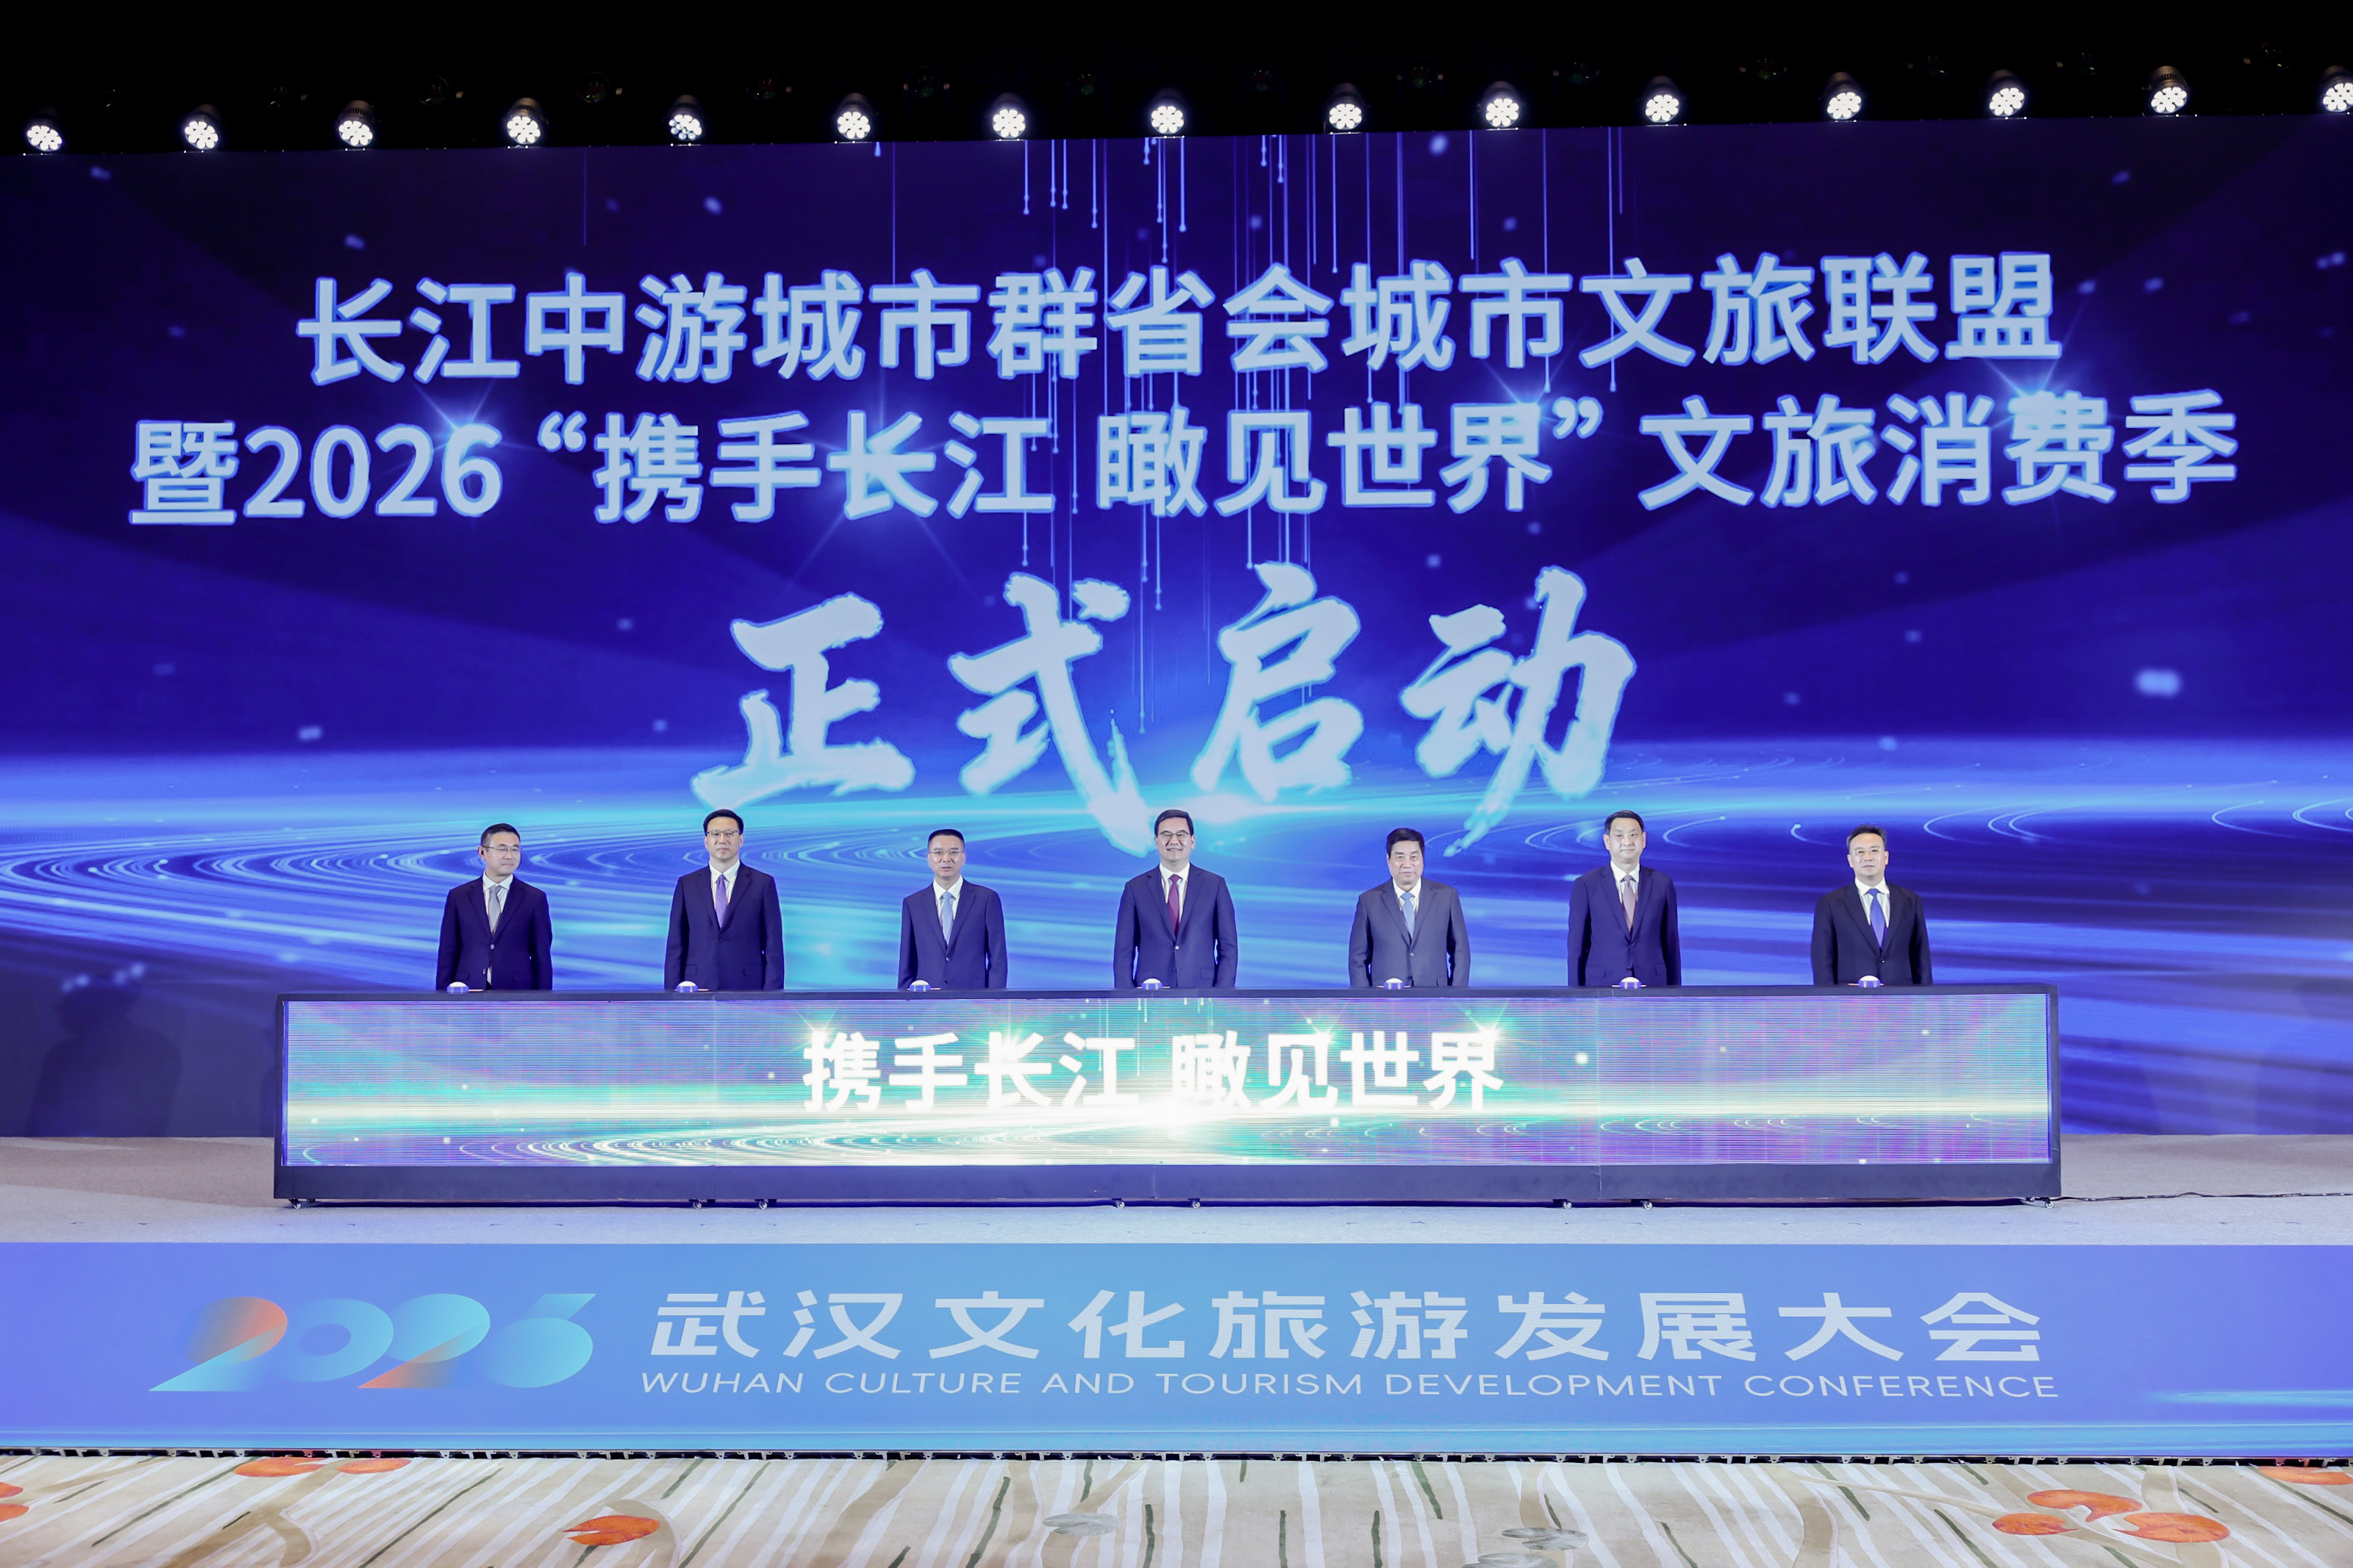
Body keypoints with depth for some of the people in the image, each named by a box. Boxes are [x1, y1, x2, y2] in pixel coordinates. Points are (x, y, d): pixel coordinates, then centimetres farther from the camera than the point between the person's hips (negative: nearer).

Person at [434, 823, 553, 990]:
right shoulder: (458, 896, 7)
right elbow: (447, 954, 6)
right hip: (468, 997, 1)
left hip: (516, 998, -1)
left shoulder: (535, 898, 3)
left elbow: (542, 958, 2)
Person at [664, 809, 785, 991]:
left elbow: (774, 948, 1)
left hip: (746, 990, -1)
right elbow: (676, 946, 8)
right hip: (697, 989, 1)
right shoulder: (686, 885, 10)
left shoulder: (763, 884, 5)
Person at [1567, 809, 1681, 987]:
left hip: (1652, 985, 2)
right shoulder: (1586, 885, 0)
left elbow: (1671, 944, 9)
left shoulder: (1663, 884, 7)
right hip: (1602, 985, -2)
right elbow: (1576, 946, 1)